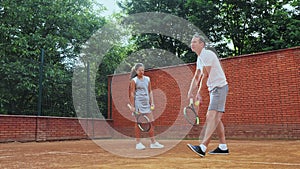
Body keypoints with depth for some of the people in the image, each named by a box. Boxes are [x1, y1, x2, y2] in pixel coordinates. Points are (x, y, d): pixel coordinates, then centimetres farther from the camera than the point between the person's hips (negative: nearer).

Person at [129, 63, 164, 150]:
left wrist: (152, 102, 7)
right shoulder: (134, 80, -4)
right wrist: (132, 106, -10)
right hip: (138, 103, -5)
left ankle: (153, 142, 13)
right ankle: (138, 143, 10)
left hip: (146, 103, 5)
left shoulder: (147, 79, 10)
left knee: (151, 122, 4)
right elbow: (132, 93, -6)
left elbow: (150, 91, 14)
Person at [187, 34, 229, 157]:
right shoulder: (199, 58, 17)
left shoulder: (207, 54, -14)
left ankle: (202, 147, -27)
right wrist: (190, 92, 11)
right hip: (213, 89, 10)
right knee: (215, 118, 9)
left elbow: (205, 76, -16)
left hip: (220, 87, -10)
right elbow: (196, 77, 21)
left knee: (212, 116, -19)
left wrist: (199, 94, -11)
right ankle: (223, 147, 15)